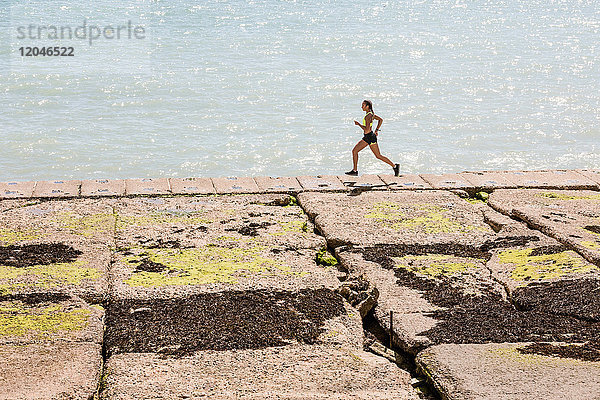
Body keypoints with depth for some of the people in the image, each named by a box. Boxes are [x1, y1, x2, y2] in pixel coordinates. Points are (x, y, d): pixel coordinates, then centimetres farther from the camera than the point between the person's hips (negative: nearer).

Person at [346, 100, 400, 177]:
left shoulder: (368, 116, -20)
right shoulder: (371, 114, 9)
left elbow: (367, 130, -26)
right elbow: (381, 119, 22)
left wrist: (359, 124, -15)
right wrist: (376, 130, 20)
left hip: (370, 137, -10)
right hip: (366, 137, 10)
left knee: (378, 156, -1)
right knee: (354, 151, 6)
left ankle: (394, 166, 9)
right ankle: (354, 170, 9)